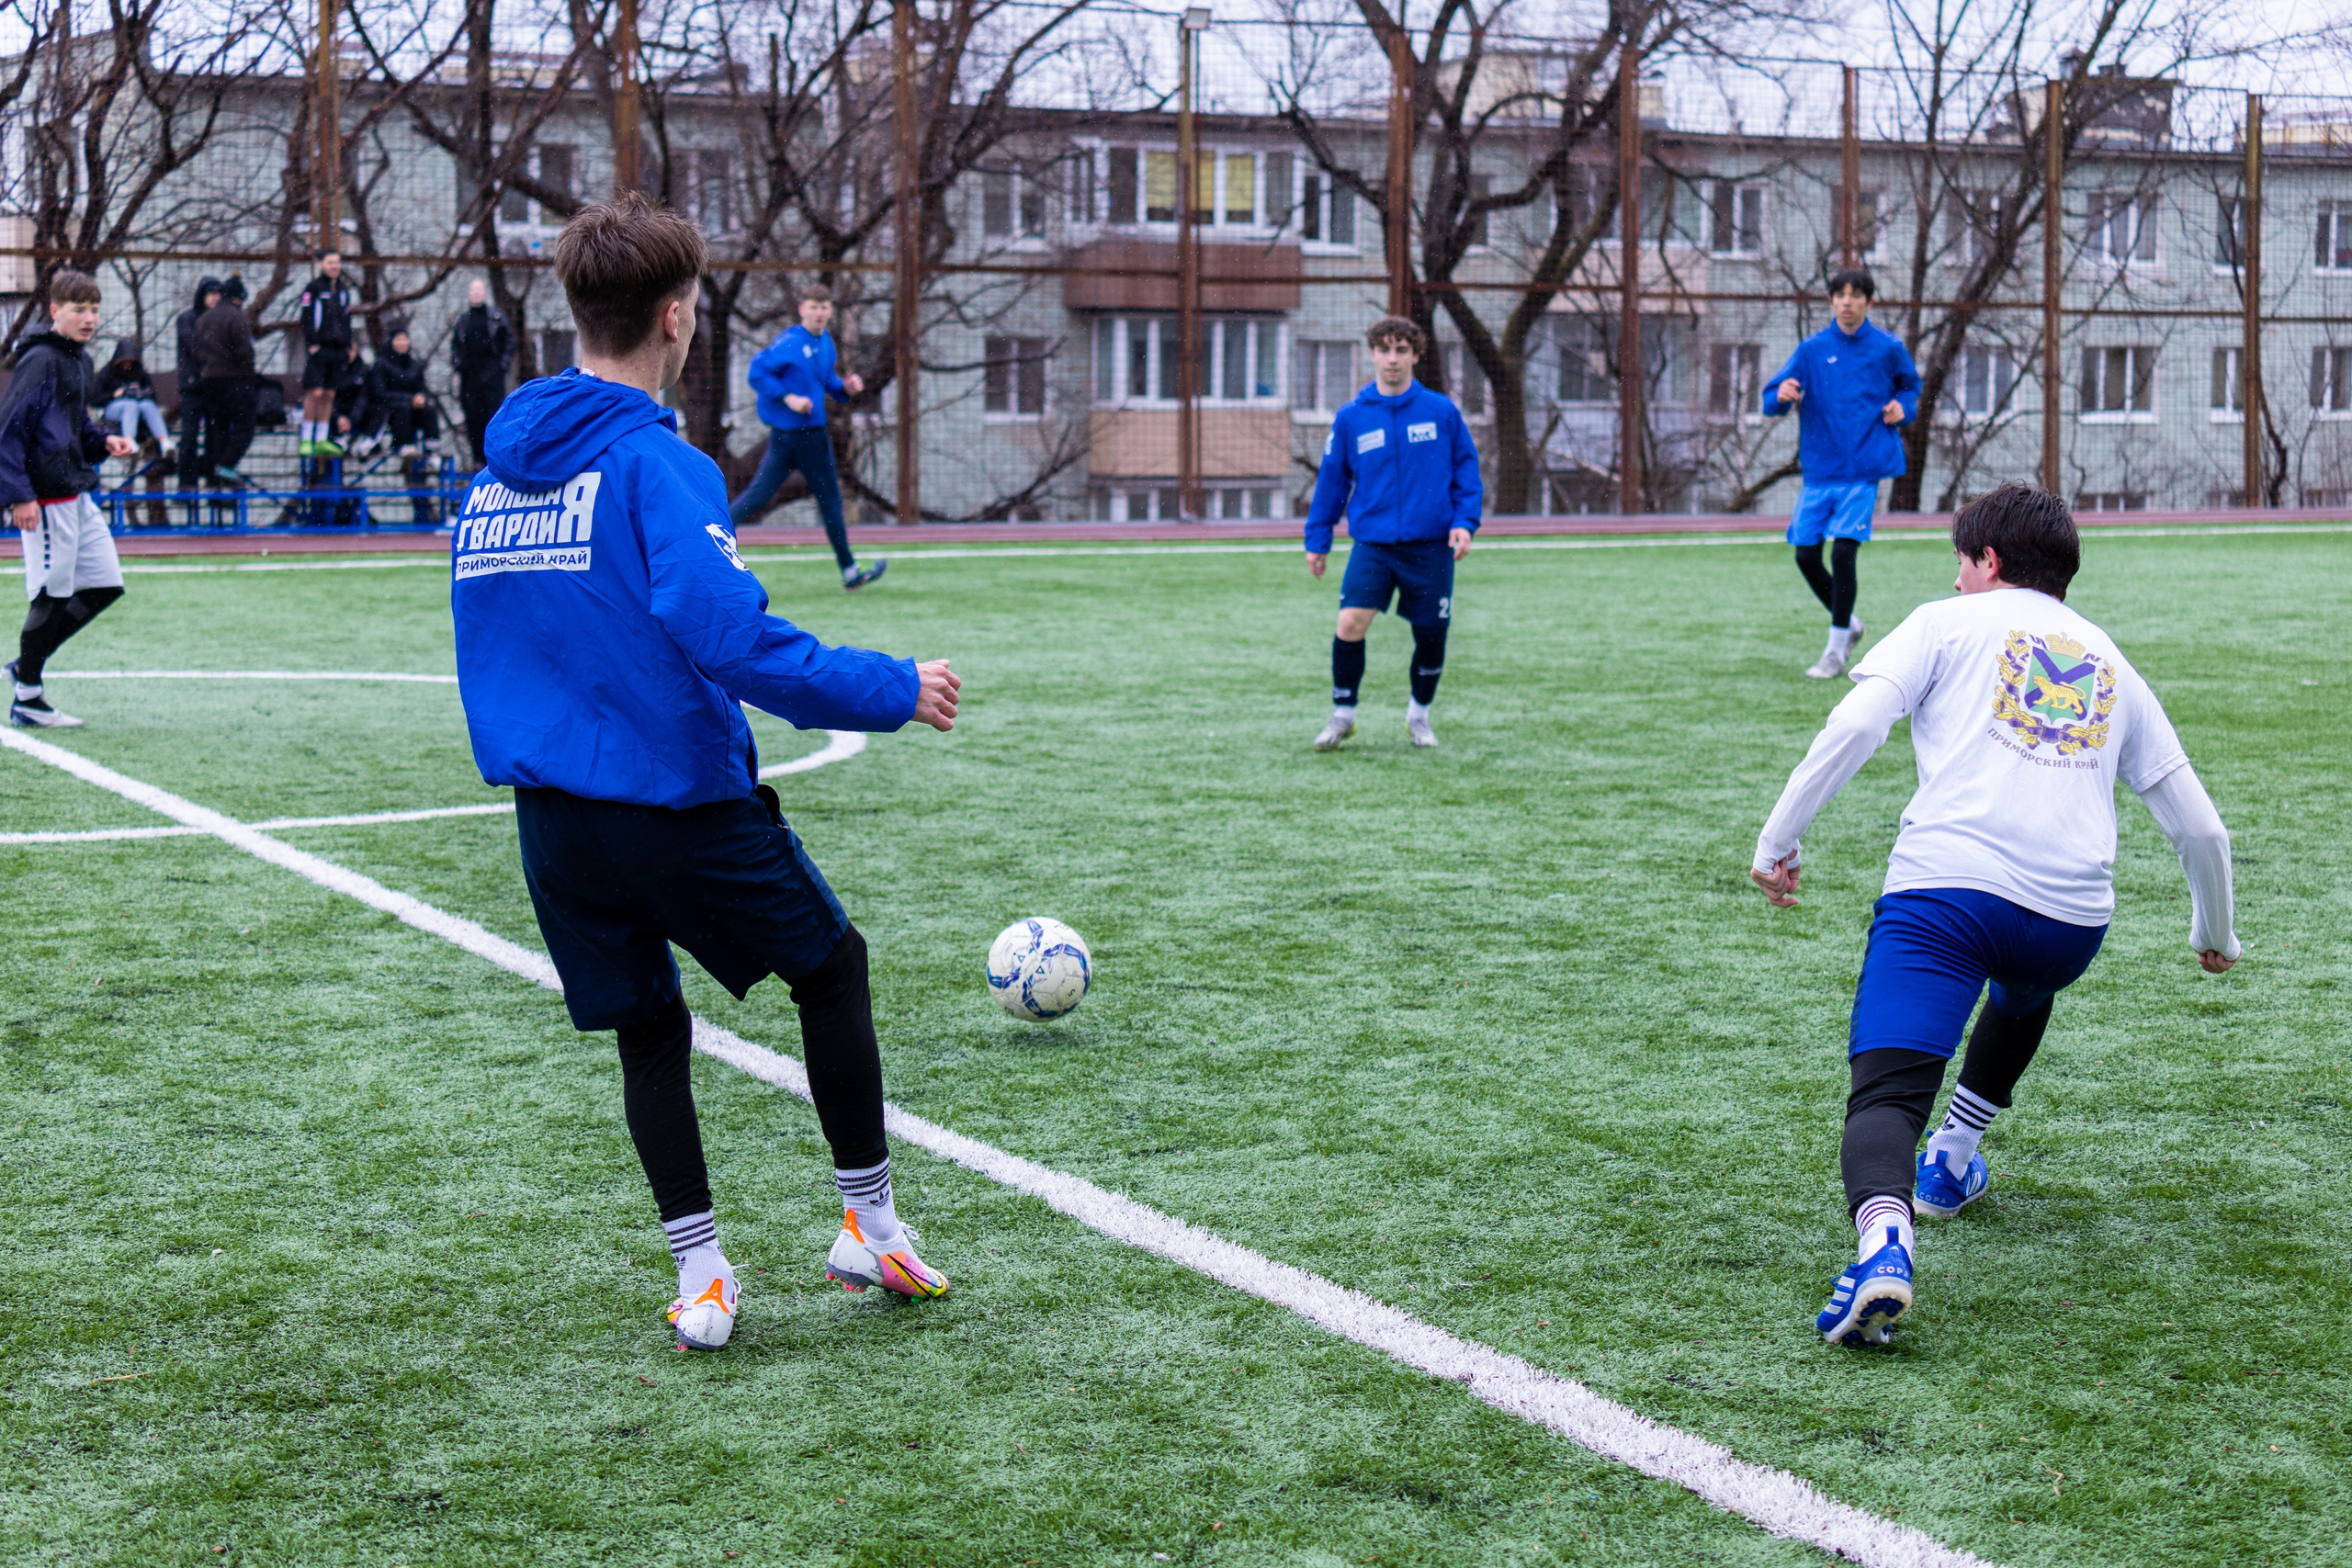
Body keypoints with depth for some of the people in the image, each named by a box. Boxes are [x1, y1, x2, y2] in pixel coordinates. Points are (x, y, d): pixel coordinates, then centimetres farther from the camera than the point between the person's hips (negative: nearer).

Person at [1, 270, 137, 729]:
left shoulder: (79, 360, 15)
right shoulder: (40, 361, -13)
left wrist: (104, 442, 6)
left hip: (78, 496, 9)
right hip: (47, 499, -9)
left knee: (105, 584, 10)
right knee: (52, 595, -3)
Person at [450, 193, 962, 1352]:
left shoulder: (493, 474, 8)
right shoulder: (654, 464, -16)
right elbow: (729, 633, -26)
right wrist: (887, 691, -18)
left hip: (551, 812, 6)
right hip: (679, 801, -6)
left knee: (646, 1029, 17)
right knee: (832, 964, 15)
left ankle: (699, 1280, 13)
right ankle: (870, 1225, 21)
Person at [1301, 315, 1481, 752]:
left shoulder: (1442, 411, 0)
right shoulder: (1350, 418, 2)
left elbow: (1466, 469, 7)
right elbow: (1332, 480, 10)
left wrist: (1465, 521, -5)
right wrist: (1317, 540, 10)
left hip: (1432, 546, 0)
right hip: (1372, 543, 0)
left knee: (1430, 636, 7)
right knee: (1350, 624, -16)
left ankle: (1419, 714, 33)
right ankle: (1342, 714, 3)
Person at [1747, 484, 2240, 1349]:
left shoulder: (1949, 623, 15)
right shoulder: (2112, 666, 26)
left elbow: (1854, 725, -3)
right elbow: (2200, 828, 26)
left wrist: (1775, 840, 4)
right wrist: (2215, 934, 42)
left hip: (1944, 885, -4)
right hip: (2071, 915, 4)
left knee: (1885, 1096, -11)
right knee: (2026, 987, 40)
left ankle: (1885, 1236, -41)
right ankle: (1951, 1162, 40)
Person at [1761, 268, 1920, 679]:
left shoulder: (1889, 348, 2)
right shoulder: (1812, 349, 2)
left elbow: (1910, 385, 22)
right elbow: (1772, 404, -4)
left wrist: (1903, 407, 0)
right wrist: (1781, 395, -27)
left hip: (1863, 470, -3)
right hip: (1819, 471, 3)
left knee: (1843, 552, -14)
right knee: (1807, 556, 0)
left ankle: (1837, 650, -2)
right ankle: (1847, 622, 27)